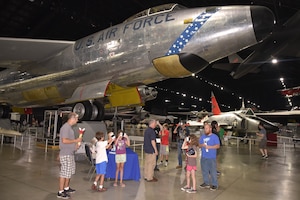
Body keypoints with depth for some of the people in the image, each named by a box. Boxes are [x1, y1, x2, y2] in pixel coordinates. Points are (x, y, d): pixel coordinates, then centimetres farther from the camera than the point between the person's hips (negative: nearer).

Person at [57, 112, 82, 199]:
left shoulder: (69, 127, 12)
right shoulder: (65, 127, -18)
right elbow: (64, 140, -25)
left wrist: (75, 144, 10)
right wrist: (76, 140, -16)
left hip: (70, 154, 10)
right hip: (65, 154, -10)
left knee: (70, 172, 19)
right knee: (64, 173, -3)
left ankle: (66, 188, 32)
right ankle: (60, 192, 7)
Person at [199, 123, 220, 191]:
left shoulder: (214, 136, -5)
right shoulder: (202, 136, 9)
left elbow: (218, 146, -10)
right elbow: (199, 144, 12)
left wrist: (209, 147, -20)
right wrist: (202, 145, -11)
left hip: (212, 157, -5)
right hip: (203, 157, 5)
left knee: (213, 171, -1)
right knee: (204, 171, 13)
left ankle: (214, 184, 13)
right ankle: (206, 183, 27)